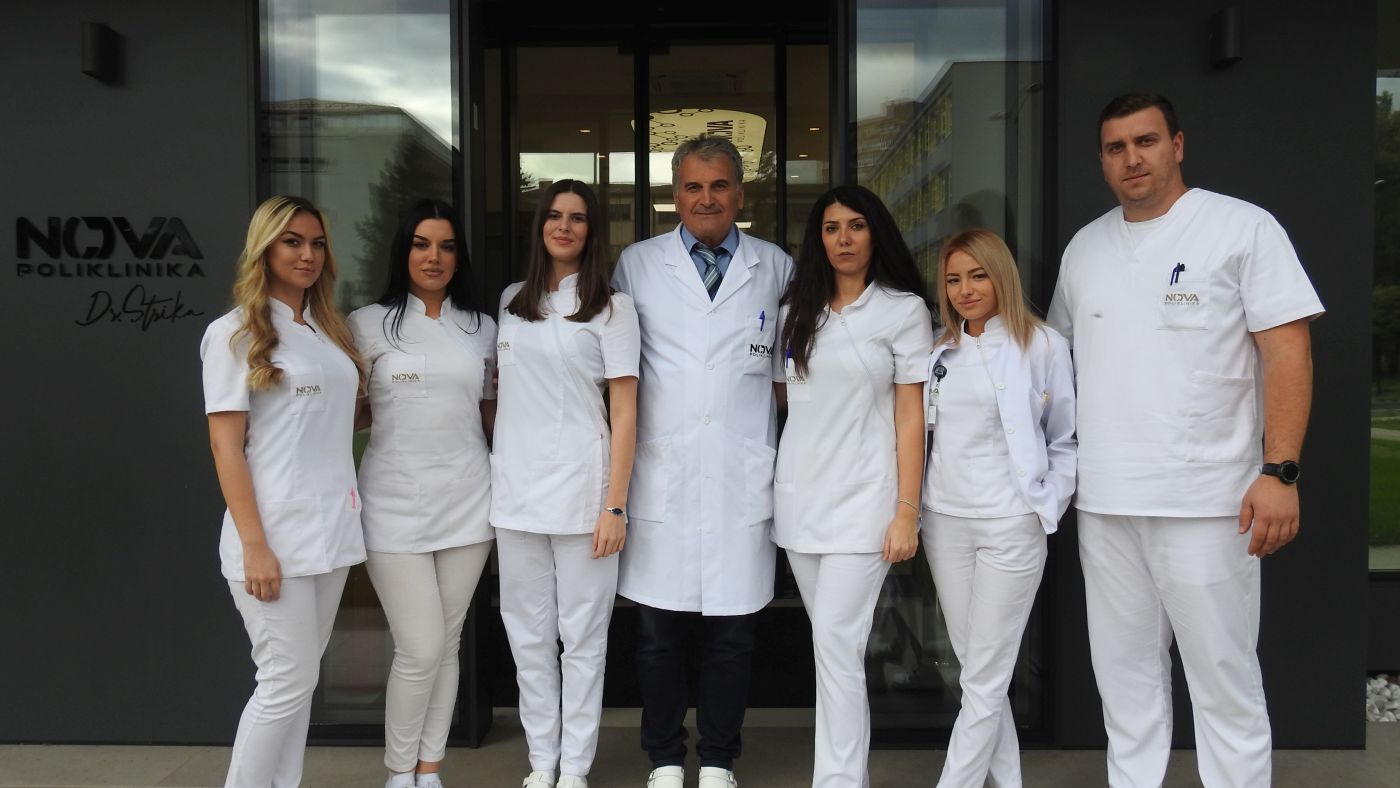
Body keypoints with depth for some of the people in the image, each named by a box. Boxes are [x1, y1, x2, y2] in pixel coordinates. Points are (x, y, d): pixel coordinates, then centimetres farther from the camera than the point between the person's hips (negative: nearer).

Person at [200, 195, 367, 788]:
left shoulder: (329, 331, 14)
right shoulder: (235, 334, -4)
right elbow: (225, 445, -10)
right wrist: (254, 545, -16)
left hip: (330, 532, 6)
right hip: (275, 536, -6)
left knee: (299, 678, 12)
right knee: (288, 680, -3)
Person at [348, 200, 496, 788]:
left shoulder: (481, 328, 10)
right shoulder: (369, 323, 1)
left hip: (466, 501, 3)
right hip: (396, 503, -3)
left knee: (447, 644, 10)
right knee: (420, 651, -5)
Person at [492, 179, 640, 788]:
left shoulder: (610, 307, 0)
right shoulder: (512, 301, 12)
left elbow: (624, 413, -4)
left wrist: (615, 506, -10)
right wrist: (493, 474, 10)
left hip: (581, 491, -4)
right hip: (515, 490, 4)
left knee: (581, 636, 4)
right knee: (528, 634, 10)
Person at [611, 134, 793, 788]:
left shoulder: (778, 269, 8)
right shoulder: (637, 265, 7)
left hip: (743, 482, 0)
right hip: (661, 480, 0)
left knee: (731, 634, 8)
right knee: (657, 633, 7)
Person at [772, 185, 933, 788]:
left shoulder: (904, 309, -1)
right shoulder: (796, 310, 12)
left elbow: (911, 416, -4)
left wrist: (907, 511, -9)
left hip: (862, 500, -5)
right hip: (799, 498, 5)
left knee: (836, 647, -10)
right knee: (832, 643, 12)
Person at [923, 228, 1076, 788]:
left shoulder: (1042, 344, -2)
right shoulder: (938, 350, 10)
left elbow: (1066, 440, 2)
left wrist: (1049, 506, -6)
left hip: (1011, 525, -5)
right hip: (944, 520, 5)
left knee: (985, 679, -1)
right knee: (974, 667, 12)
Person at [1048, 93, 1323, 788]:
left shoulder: (1242, 227, -2)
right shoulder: (1085, 246, 12)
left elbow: (1286, 352, -7)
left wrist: (1279, 471, -15)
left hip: (1205, 500, -5)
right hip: (1103, 500, 5)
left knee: (1225, 678, 3)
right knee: (1125, 675, 14)